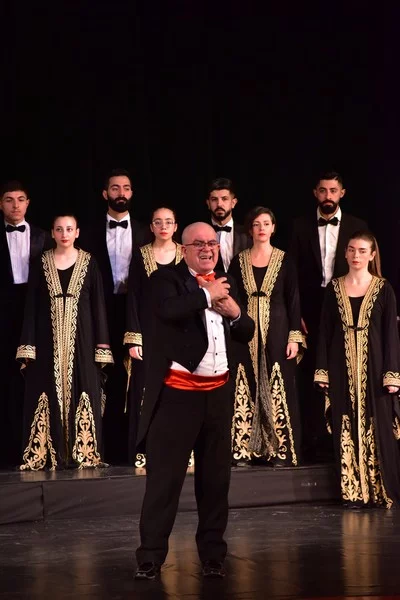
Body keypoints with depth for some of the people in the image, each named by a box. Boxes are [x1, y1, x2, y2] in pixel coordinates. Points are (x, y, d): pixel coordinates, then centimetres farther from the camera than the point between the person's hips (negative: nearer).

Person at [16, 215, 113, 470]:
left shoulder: (89, 263, 3)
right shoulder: (41, 264, 5)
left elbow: (98, 305, 2)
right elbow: (32, 306, 4)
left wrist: (102, 346, -4)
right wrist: (28, 346, -4)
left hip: (81, 339, 0)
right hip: (48, 341, 1)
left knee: (81, 393, -1)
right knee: (48, 395, 0)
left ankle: (84, 454, 3)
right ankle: (46, 455, 2)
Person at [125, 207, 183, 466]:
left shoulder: (187, 255, 5)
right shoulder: (141, 256, 4)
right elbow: (132, 298, 2)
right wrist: (133, 339, -6)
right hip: (150, 332, 0)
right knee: (148, 391, -2)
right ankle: (146, 452, 1)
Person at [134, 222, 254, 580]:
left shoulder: (226, 284, 14)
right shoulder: (166, 279, -5)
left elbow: (247, 334, 14)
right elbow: (169, 311, -27)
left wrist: (234, 312, -6)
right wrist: (207, 295, -14)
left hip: (218, 392, 6)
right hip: (177, 391, -6)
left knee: (216, 477, 13)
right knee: (165, 476, -3)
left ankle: (213, 554, 24)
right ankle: (150, 557, 4)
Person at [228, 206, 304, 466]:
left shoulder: (285, 260, 2)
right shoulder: (239, 261, 7)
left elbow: (293, 299, 0)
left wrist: (295, 337, -7)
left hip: (277, 332, -2)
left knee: (278, 391, -2)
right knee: (245, 391, 0)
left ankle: (281, 451, 3)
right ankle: (244, 450, 6)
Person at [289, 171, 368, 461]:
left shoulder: (357, 226, 4)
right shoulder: (301, 226, 4)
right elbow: (293, 272, 2)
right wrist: (296, 314, -5)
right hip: (311, 312, 0)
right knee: (311, 377, 3)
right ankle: (314, 441, 9)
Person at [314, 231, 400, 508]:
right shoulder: (335, 288, 7)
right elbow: (325, 331, 6)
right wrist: (322, 370, 0)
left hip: (373, 366, -2)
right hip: (342, 368, 2)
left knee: (377, 428, -1)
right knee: (347, 430, 4)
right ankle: (354, 492, 10)